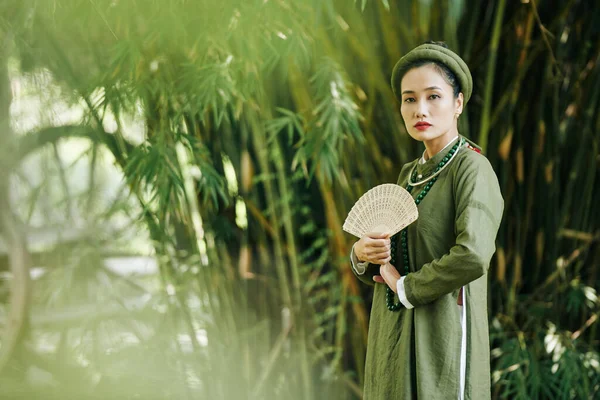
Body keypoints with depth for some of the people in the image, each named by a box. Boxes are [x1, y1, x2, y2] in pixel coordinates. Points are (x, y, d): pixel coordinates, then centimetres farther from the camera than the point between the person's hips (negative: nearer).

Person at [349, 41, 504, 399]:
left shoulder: (473, 168, -11)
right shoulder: (409, 174, 12)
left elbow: (473, 256, -28)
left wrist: (405, 287, -13)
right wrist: (362, 255, -6)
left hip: (440, 340, -7)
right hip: (393, 341, 7)